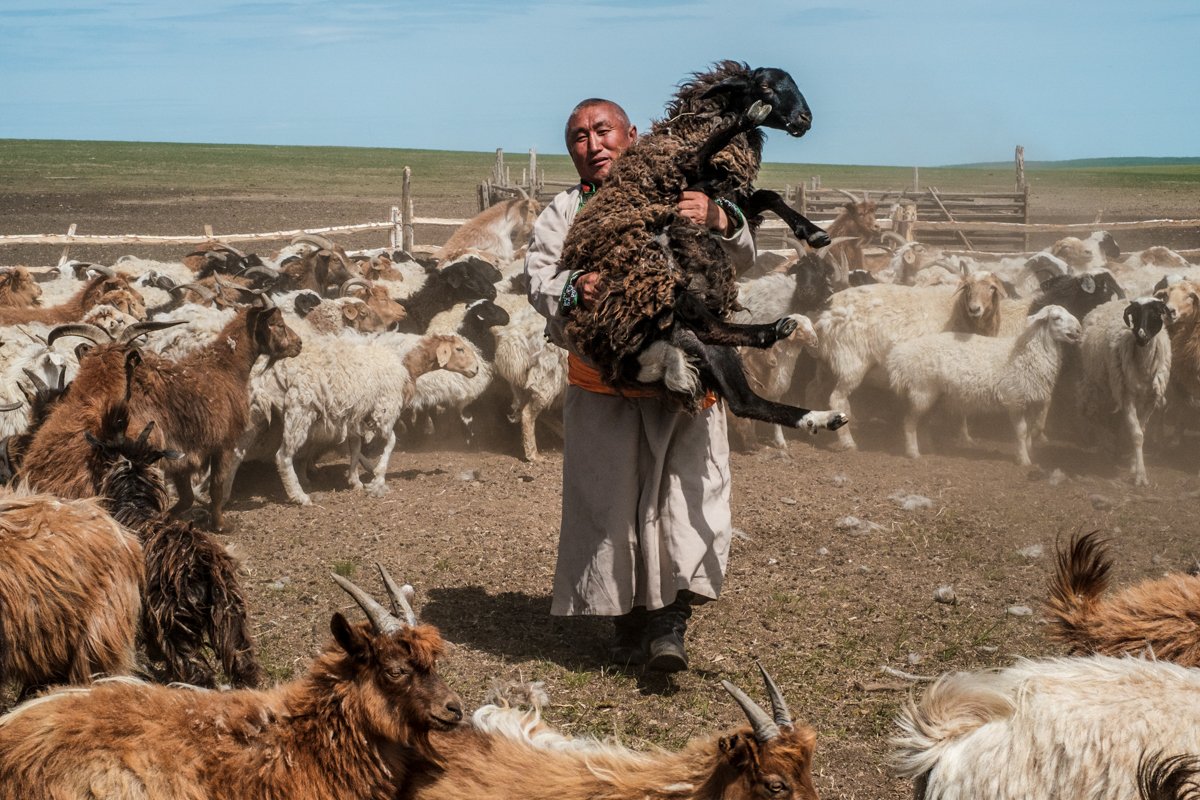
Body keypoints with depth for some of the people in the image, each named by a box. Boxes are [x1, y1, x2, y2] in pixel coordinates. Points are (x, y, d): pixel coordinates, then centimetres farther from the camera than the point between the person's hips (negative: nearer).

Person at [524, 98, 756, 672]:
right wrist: (573, 288, -27)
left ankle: (671, 620, -6)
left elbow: (741, 258, -1)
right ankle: (628, 621, 20)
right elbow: (539, 279, -3)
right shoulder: (563, 214, 13)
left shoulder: (676, 199, 9)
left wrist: (718, 221, -25)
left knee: (690, 493, -11)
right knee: (611, 502, 5)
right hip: (603, 387, 1)